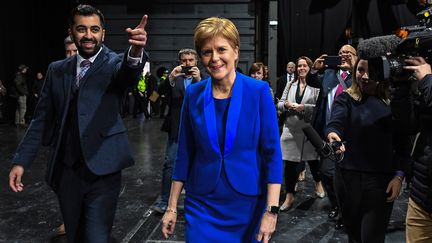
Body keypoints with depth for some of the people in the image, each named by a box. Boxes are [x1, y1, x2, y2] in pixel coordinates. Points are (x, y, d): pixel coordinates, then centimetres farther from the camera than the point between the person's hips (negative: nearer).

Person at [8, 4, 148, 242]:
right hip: (65, 171, 4)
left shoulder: (114, 63, -2)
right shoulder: (57, 70, 9)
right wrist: (21, 160, 5)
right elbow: (42, 119, 11)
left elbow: (128, 74, -26)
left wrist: (135, 51, -49)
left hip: (101, 170, -4)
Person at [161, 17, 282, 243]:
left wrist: (271, 210, -14)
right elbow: (185, 154, 2)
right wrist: (172, 207, 3)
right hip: (202, 205, 1)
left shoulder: (258, 91, -10)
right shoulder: (193, 94, -3)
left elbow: (272, 153, -9)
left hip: (248, 204, -1)